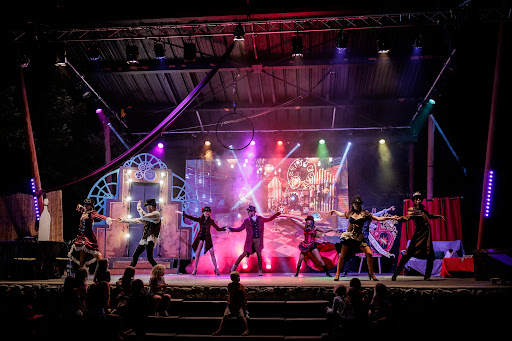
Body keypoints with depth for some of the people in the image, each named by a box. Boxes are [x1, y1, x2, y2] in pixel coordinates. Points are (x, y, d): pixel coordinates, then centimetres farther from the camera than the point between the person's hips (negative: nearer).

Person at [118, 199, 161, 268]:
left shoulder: (156, 214, -9)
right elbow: (136, 220, 28)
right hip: (144, 239, 10)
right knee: (135, 255, 15)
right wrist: (123, 220, 31)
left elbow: (143, 217, -21)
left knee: (149, 257, -22)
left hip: (150, 239, -10)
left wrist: (139, 207, -7)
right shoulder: (148, 215, 21)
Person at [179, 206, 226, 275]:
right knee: (197, 253, -2)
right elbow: (191, 218, -1)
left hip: (207, 238, -1)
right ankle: (195, 269, 6)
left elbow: (218, 228, 0)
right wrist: (183, 214, -5)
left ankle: (216, 269, 1)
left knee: (212, 253, -6)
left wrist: (224, 228, -14)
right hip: (200, 237, 1)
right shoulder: (200, 220, 3)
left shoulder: (211, 221, 1)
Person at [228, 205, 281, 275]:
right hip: (250, 240, -2)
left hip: (258, 240, 2)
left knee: (259, 255, 0)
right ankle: (235, 266, 9)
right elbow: (240, 228, 8)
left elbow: (269, 219, 23)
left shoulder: (260, 219, 9)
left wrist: (276, 214, 18)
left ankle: (260, 270, 11)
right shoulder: (246, 221, 3)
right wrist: (231, 229, -1)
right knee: (245, 253, -5)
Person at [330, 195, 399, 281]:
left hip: (359, 237, 0)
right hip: (348, 236, 0)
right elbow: (341, 214, 30)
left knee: (369, 254, -11)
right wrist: (334, 211, 39)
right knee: (342, 256, -5)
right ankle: (337, 274, 6)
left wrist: (391, 218, -2)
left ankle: (371, 273, 7)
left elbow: (378, 218, 3)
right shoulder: (350, 213, 8)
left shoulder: (364, 213, 3)